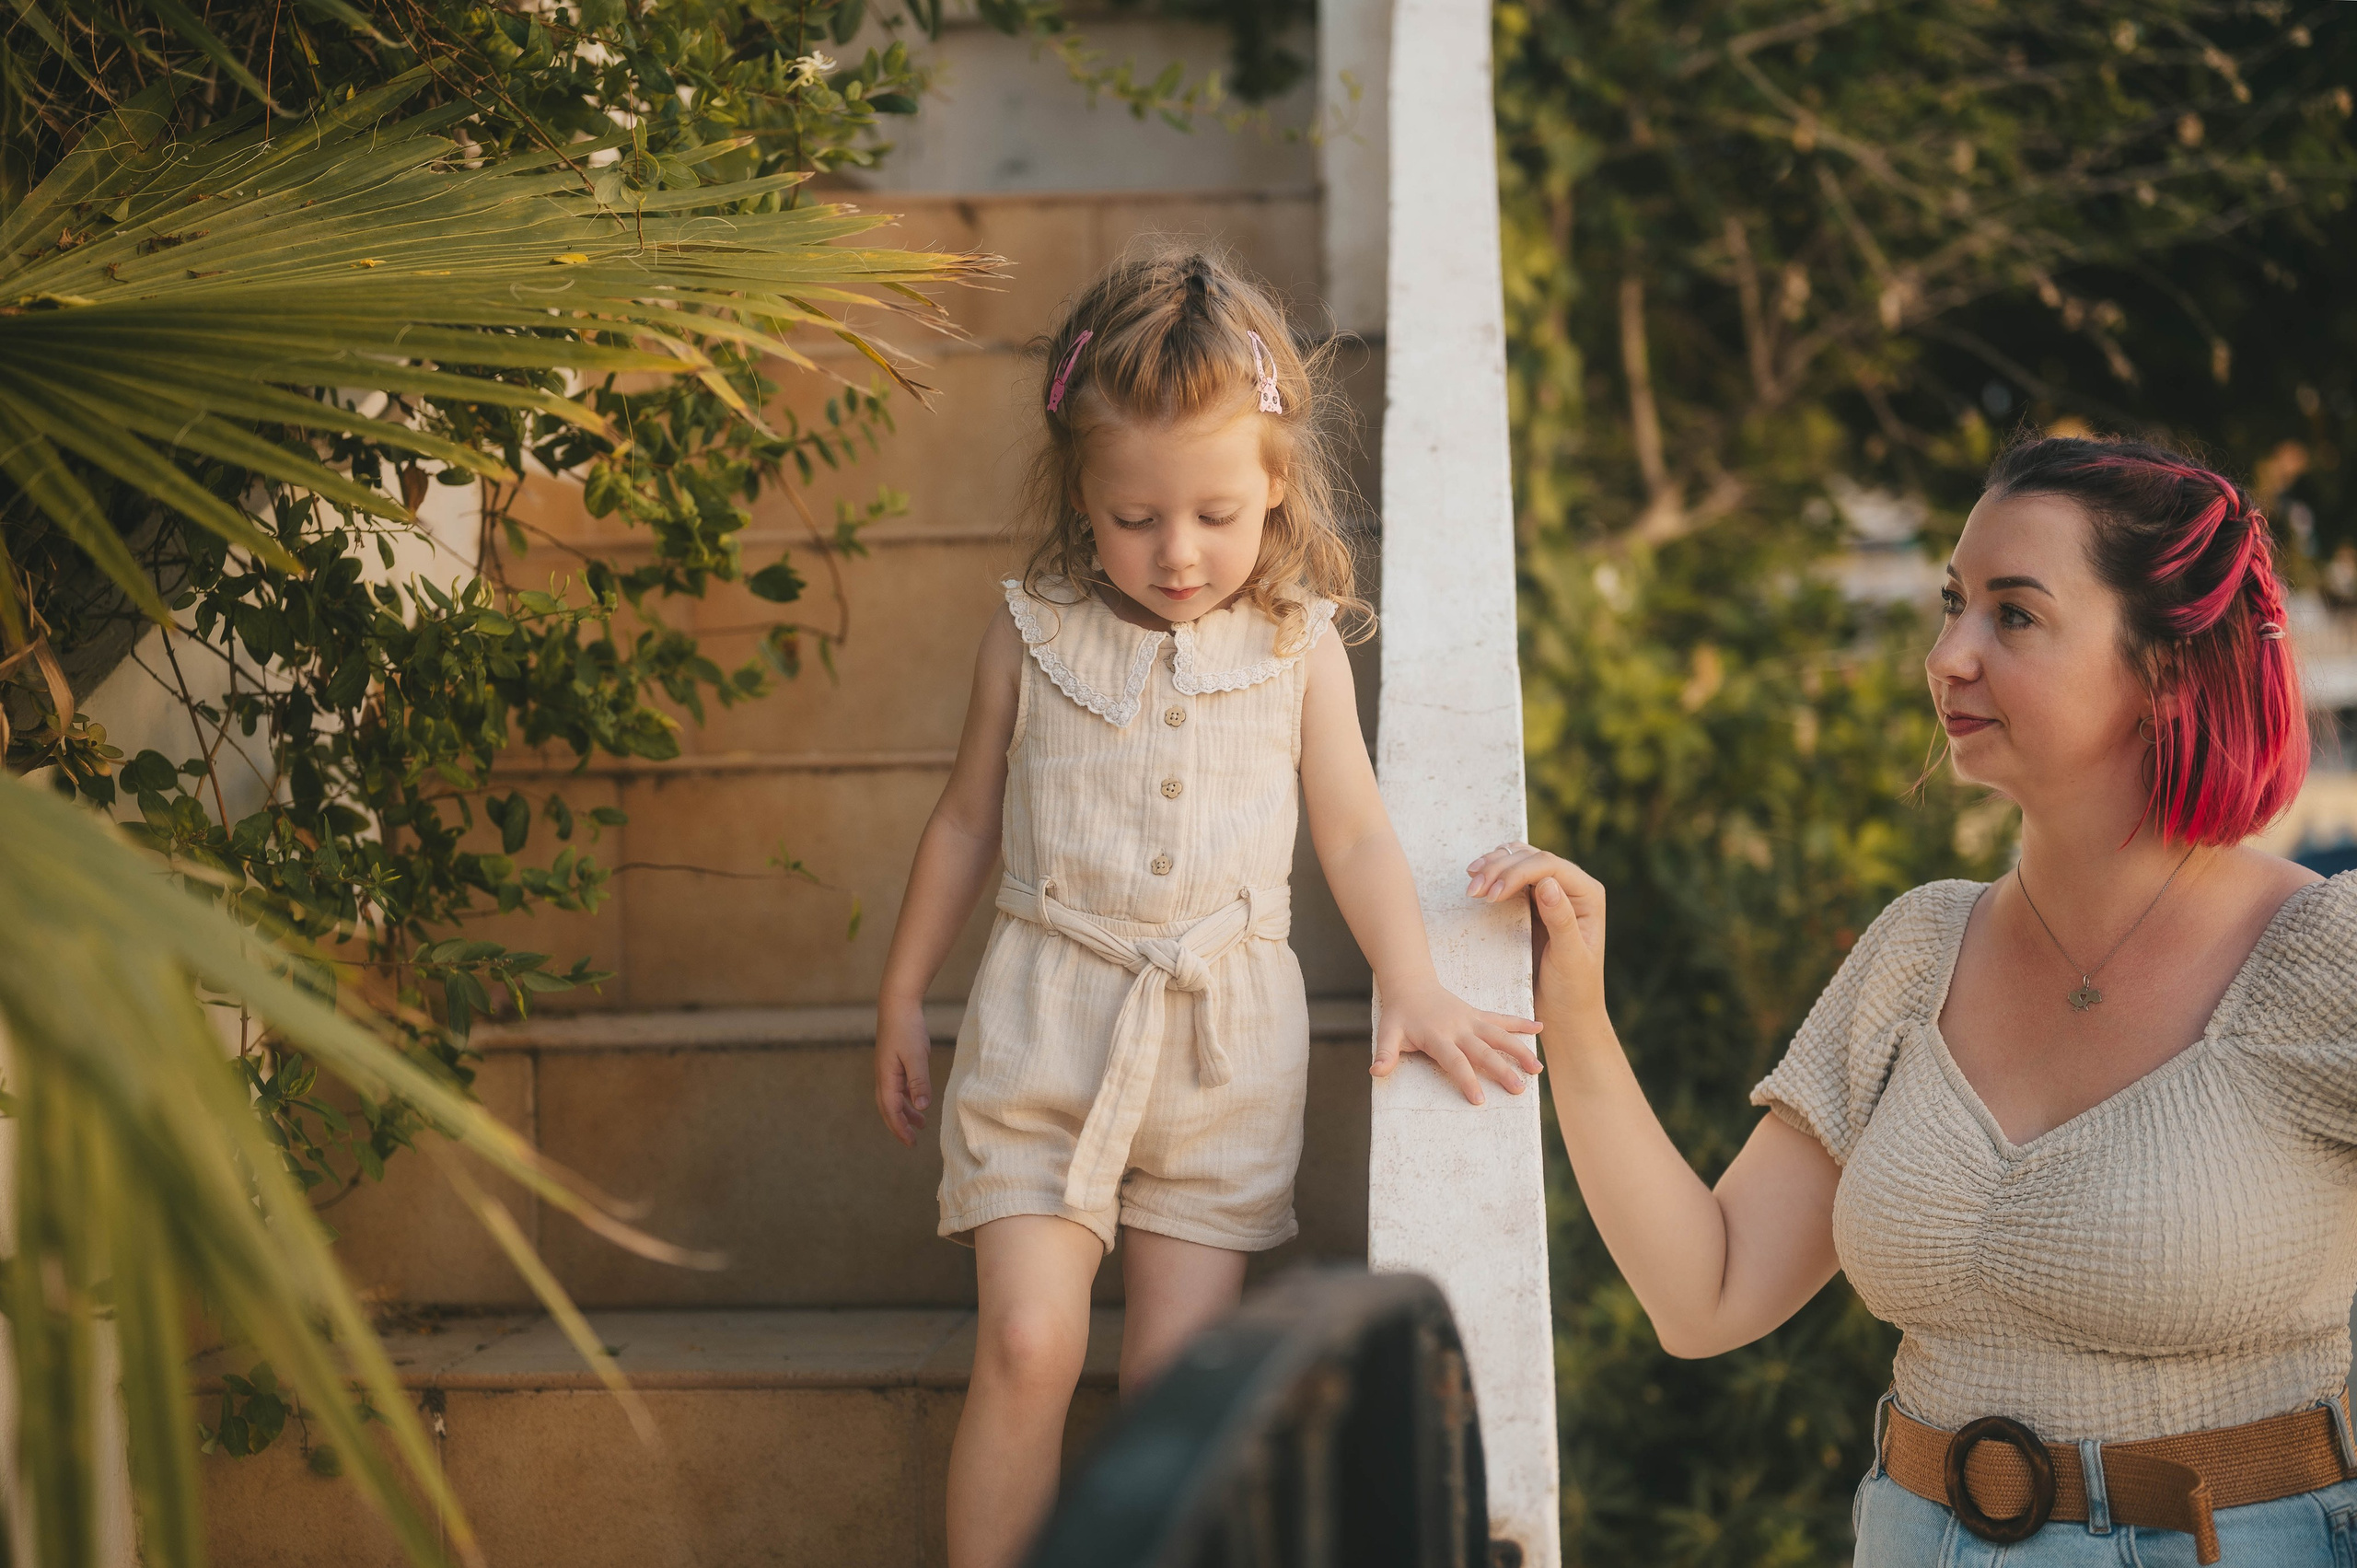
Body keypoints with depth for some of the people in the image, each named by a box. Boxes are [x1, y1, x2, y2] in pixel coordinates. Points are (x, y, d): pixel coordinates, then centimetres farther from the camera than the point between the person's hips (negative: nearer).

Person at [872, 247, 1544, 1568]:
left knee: (1180, 1372, 1)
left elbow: (1355, 834, 4)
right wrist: (904, 1000, 15)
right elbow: (970, 822, 10)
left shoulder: (1299, 650, 0)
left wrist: (1415, 988, -11)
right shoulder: (1036, 636, 0)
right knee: (1027, 1347, -8)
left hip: (1224, 1037, 1)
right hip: (1045, 1021, 0)